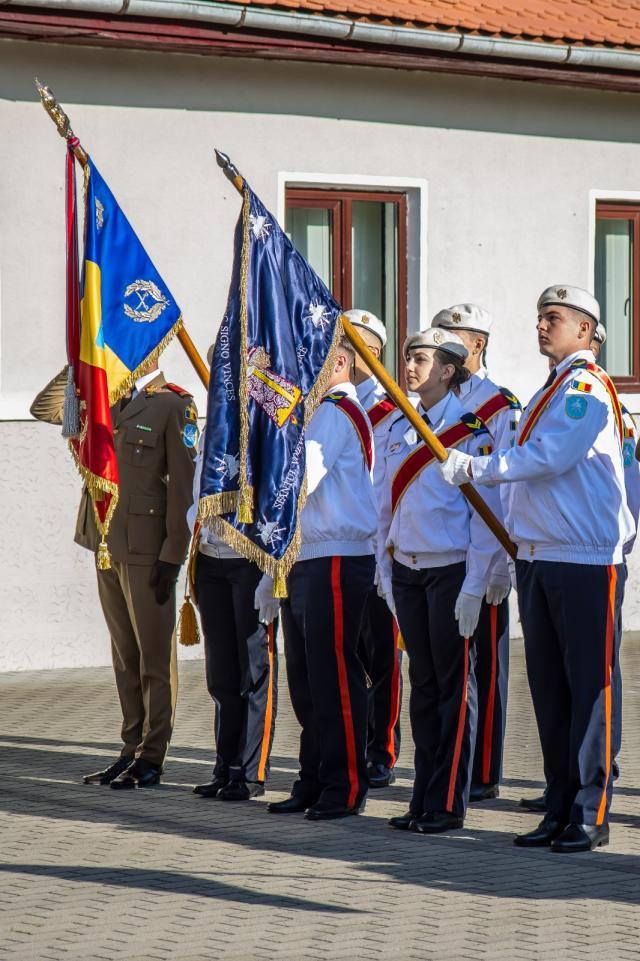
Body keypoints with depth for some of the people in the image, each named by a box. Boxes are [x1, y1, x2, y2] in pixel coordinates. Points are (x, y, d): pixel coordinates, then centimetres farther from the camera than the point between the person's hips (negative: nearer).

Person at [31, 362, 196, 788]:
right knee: (125, 656, 11)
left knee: (154, 655, -2)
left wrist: (173, 556, -15)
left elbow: (184, 484, -11)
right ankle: (132, 751, 16)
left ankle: (151, 760, 1)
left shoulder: (174, 405, -7)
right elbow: (44, 407, 21)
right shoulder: (106, 402, 14)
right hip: (107, 546, 7)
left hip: (147, 551, -7)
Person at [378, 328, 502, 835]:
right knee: (423, 684, 8)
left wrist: (474, 585, -14)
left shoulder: (472, 430, -7)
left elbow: (485, 513, -10)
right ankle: (423, 798, 12)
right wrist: (386, 573, 12)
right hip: (407, 569, 6)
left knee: (454, 684, -1)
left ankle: (449, 803, 2)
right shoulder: (399, 430, 11)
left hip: (451, 570, -6)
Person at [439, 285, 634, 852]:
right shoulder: (549, 393, 20)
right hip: (538, 560, 9)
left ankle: (591, 816, -3)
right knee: (549, 691, 10)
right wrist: (512, 546, 15)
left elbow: (549, 457, -21)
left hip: (587, 563, -9)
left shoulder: (588, 388, -9)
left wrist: (475, 468, -16)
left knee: (589, 688, -5)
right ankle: (560, 809, 16)